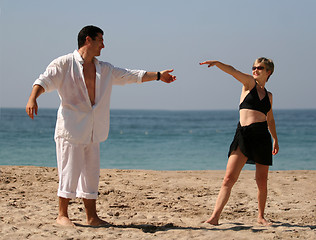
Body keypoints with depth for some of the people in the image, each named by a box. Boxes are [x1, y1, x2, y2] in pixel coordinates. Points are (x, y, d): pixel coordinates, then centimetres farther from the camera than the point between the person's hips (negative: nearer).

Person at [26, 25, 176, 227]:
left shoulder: (104, 69, 16)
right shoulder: (64, 64, -3)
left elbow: (130, 75, 21)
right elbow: (45, 80, -12)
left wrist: (158, 75, 20)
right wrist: (33, 98, -31)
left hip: (93, 132, 6)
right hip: (71, 128, -6)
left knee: (92, 174, 8)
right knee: (70, 172, -6)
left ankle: (92, 217, 15)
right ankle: (62, 215, 5)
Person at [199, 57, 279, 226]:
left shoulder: (268, 95, 17)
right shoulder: (249, 83, 8)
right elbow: (233, 71, -11)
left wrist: (275, 140, 35)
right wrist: (216, 63, -27)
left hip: (262, 136, 3)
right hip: (243, 135, -3)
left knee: (262, 181, 6)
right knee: (229, 178, -12)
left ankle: (261, 216, 25)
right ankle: (214, 217, -15)